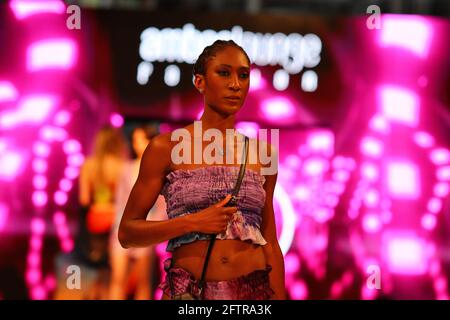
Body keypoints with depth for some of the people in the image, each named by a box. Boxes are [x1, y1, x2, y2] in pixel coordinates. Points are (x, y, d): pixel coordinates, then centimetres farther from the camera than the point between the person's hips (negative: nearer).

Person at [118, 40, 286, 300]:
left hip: (255, 289, 3)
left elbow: (271, 242, 9)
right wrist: (192, 222, -16)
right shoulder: (167, 147, -3)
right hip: (188, 290, -3)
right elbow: (127, 232, -3)